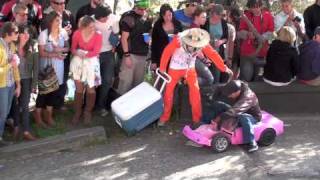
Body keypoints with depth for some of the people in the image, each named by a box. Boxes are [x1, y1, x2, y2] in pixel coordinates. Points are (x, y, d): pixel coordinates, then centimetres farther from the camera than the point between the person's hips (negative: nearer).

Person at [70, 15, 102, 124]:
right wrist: (77, 53, -22)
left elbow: (96, 52, -19)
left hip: (91, 62, -1)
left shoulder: (98, 35, -18)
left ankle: (88, 112, 22)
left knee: (90, 89, 3)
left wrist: (84, 53, -26)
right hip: (78, 62, 1)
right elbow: (73, 48, -2)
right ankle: (77, 112, 21)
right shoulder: (77, 34, -12)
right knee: (79, 89, 7)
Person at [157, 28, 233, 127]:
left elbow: (213, 54, -17)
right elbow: (167, 52, -22)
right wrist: (162, 68, -13)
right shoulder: (179, 40, -32)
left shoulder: (202, 43, -23)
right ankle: (165, 117, 18)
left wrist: (224, 68, -19)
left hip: (190, 68, 2)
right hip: (175, 68, -1)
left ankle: (196, 119, 2)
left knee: (195, 91, -9)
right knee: (169, 90, 2)